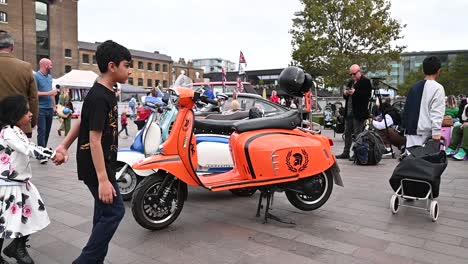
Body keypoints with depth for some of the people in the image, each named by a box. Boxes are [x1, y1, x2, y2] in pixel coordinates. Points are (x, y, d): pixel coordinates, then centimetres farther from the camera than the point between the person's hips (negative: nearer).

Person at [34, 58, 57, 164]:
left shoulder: (50, 76, 16)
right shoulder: (36, 76, -6)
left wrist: (54, 105, 16)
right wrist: (49, 93, -17)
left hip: (50, 108, 7)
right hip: (41, 109, -7)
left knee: (47, 131, 10)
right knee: (42, 131, -8)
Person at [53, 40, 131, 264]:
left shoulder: (105, 94, 9)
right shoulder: (99, 98, -22)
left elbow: (81, 121, 17)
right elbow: (94, 140, -24)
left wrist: (64, 145, 21)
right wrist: (103, 179, -25)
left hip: (104, 165, 10)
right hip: (96, 167, -10)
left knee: (105, 212, 15)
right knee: (114, 211, -5)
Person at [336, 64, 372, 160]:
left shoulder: (366, 82, -4)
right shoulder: (350, 82, 21)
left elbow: (367, 95, -16)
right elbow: (345, 97, 25)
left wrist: (355, 93, -23)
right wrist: (345, 93, 2)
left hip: (358, 113, -8)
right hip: (349, 112, 8)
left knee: (357, 134, -4)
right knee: (347, 133, 11)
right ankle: (346, 153, 18)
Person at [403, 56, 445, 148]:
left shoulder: (414, 87, 13)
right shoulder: (437, 88, -6)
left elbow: (406, 110, 16)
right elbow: (436, 112, -15)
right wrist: (436, 132, -18)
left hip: (411, 132, 6)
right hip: (426, 133, -6)